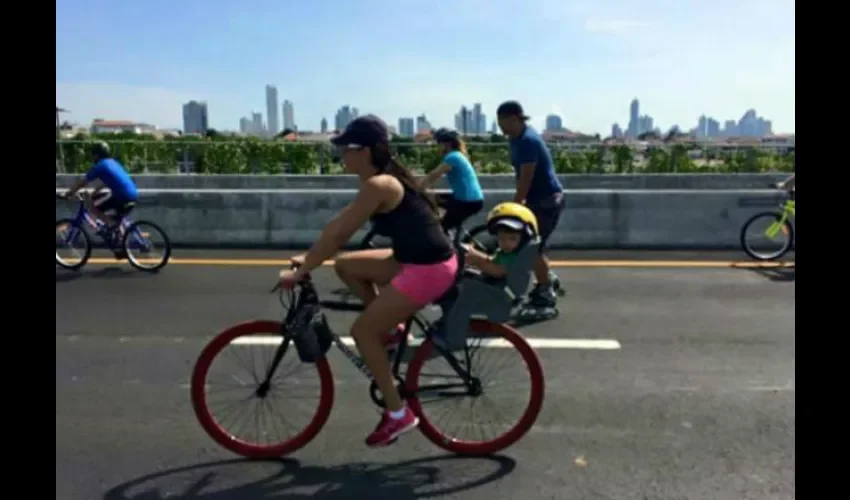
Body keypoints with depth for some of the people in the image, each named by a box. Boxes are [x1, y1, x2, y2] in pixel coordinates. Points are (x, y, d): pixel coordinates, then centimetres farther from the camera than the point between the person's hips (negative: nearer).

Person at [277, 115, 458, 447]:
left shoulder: (377, 185, -18)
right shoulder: (386, 179, 11)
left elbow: (338, 234, -16)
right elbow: (339, 224, 17)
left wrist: (299, 272, -8)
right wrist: (309, 257, 16)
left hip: (428, 270, -9)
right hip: (417, 261, 9)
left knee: (362, 331, -2)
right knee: (345, 265, 12)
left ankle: (398, 414, 8)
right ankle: (390, 328, 18)